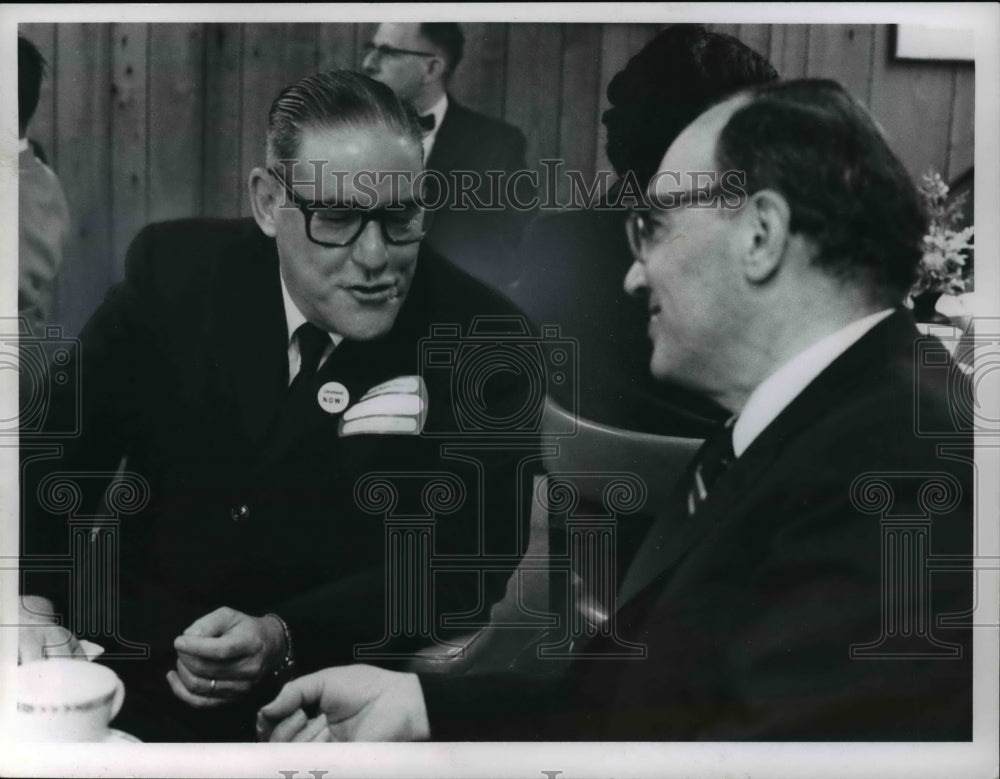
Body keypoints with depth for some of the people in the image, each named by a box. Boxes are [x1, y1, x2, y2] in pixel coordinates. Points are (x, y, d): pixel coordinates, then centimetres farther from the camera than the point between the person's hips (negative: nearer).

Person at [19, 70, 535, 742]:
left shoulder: (480, 339, -12)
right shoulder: (175, 270, -6)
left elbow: (467, 561, -12)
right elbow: (58, 447, 0)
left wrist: (285, 638, -25)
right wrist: (30, 600, -18)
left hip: (328, 686, -2)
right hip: (126, 657, 3)